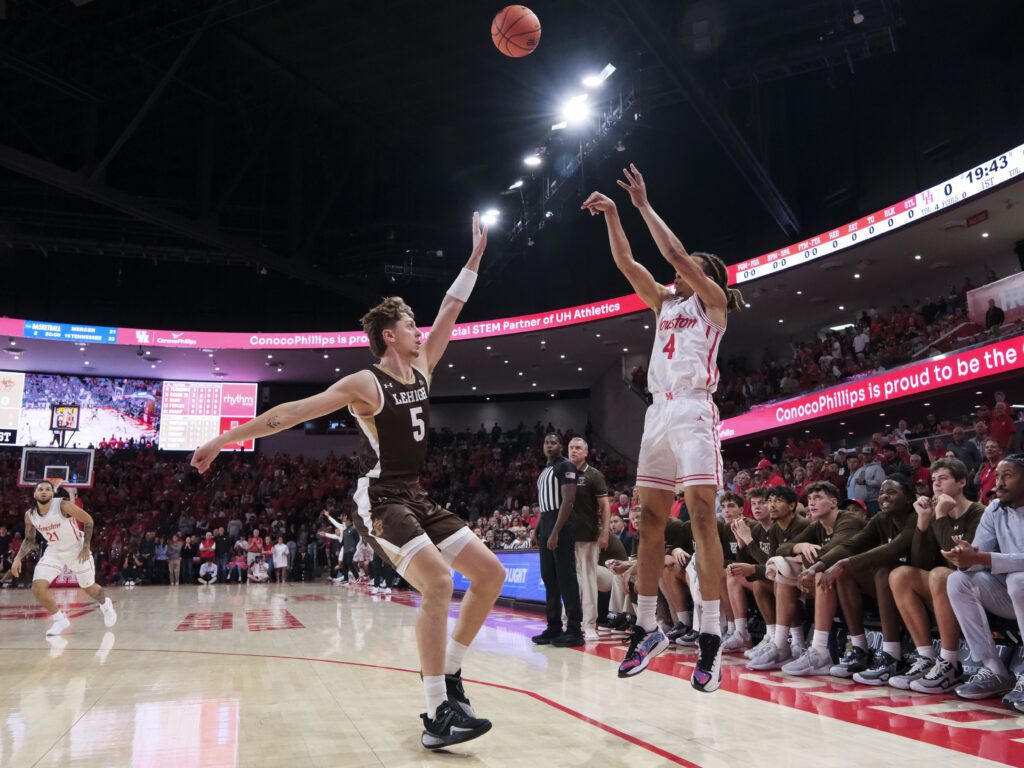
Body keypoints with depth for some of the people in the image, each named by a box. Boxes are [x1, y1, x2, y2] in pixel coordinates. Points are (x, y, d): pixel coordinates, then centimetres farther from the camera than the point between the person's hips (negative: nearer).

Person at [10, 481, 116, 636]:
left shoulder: (64, 505, -24)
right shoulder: (30, 515, -9)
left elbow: (88, 520, -15)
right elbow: (29, 540, 8)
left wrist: (86, 547, -17)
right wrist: (18, 558, -7)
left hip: (77, 550, -4)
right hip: (54, 552, 4)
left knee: (89, 588, 9)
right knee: (38, 589, -15)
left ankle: (105, 604, 44)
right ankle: (60, 619, 7)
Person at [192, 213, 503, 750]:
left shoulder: (421, 369, 10)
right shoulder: (365, 384, -10)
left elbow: (450, 311, 15)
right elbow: (292, 411, -11)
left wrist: (475, 255, 17)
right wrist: (224, 440, -12)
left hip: (416, 497, 8)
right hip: (379, 501, -8)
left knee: (491, 573, 1)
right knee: (438, 582, -28)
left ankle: (449, 675, 12)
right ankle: (437, 715, -19)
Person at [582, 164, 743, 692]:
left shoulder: (713, 300, 6)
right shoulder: (666, 303, 23)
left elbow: (675, 253, -5)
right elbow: (626, 263, 17)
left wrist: (644, 206, 1)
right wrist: (611, 215, 11)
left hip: (694, 413, -7)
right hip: (659, 414, 7)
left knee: (701, 518, -12)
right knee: (650, 522, 4)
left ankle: (711, 638, -10)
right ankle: (647, 629, 11)